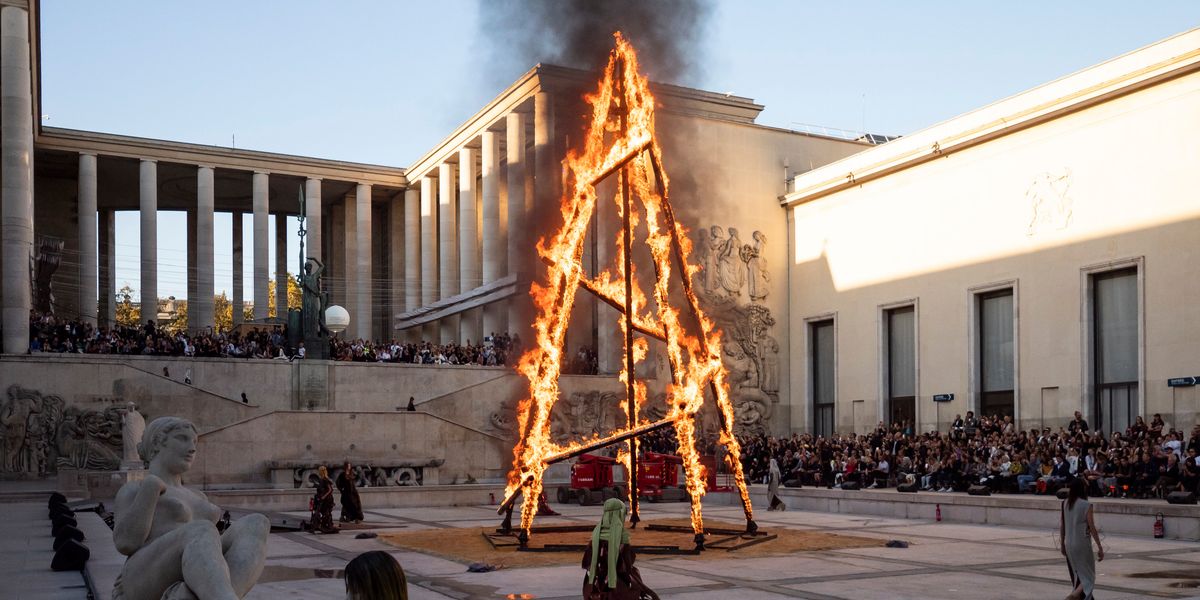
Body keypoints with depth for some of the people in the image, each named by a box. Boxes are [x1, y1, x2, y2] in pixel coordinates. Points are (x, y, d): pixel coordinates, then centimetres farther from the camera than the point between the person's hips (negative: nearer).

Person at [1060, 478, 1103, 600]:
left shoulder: (1065, 503, 2)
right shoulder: (1086, 505, -13)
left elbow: (1061, 525, 7)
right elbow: (1092, 528, -11)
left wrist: (1062, 544, 16)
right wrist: (1100, 547, -4)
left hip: (1069, 545, 6)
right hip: (1082, 544, -5)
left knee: (1076, 576, 19)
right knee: (1088, 577, 3)